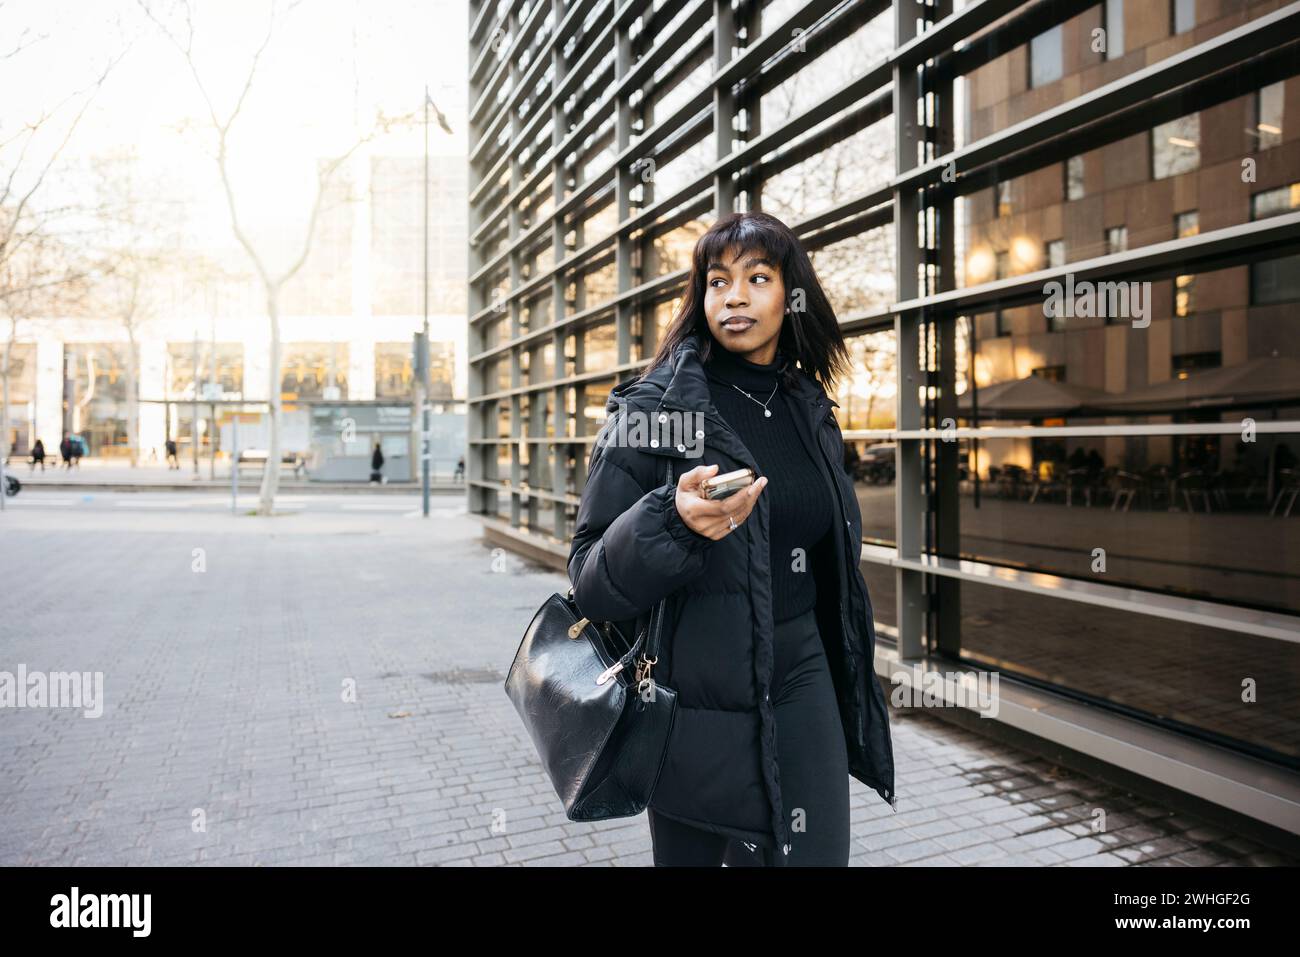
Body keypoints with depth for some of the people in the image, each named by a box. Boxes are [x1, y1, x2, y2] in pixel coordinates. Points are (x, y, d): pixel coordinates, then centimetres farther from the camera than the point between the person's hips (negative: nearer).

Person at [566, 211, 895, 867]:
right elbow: (590, 583, -14)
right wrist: (674, 523, -32)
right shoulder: (656, 405, -11)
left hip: (801, 689, 5)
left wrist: (849, 687, 19)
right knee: (691, 851, 10)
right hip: (697, 702, -4)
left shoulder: (810, 411, 6)